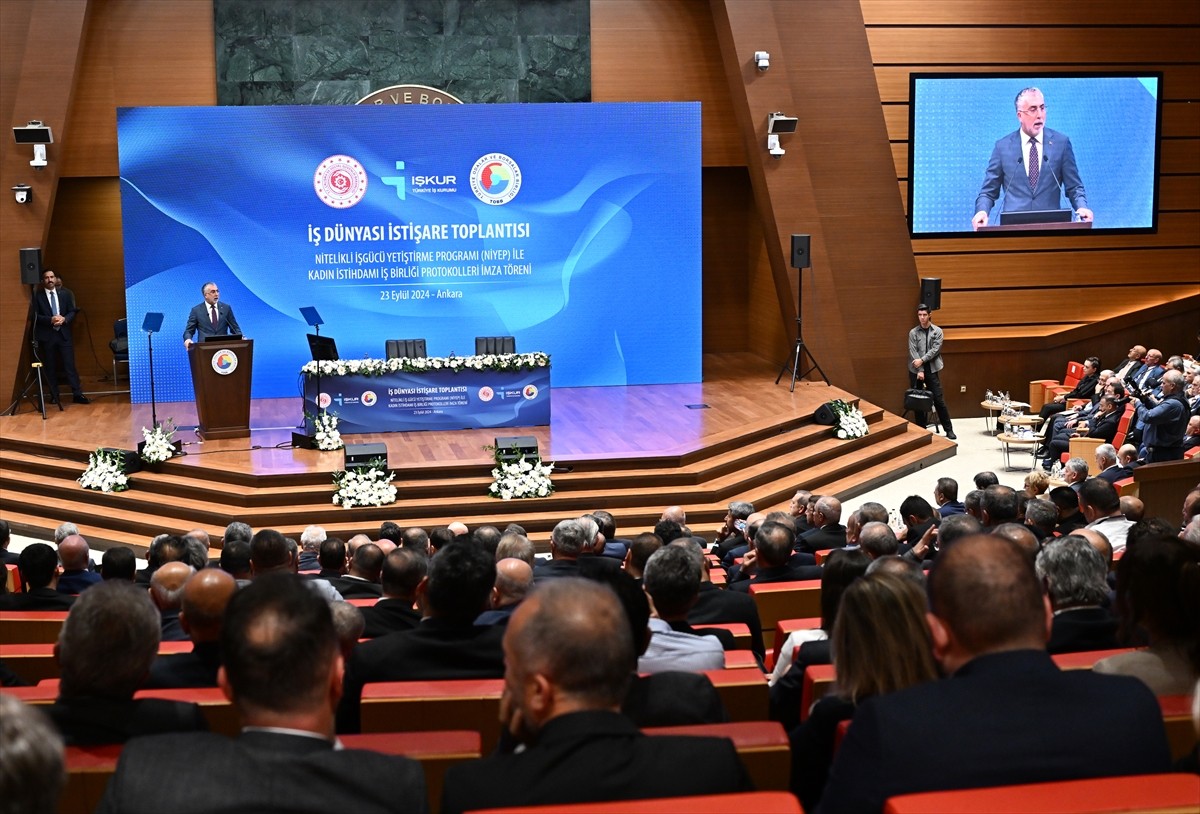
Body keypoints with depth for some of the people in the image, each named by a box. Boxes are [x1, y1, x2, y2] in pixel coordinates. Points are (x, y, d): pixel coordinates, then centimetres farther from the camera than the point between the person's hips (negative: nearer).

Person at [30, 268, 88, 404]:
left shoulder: (65, 294, 10)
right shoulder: (38, 296, 1)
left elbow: (72, 312, 8)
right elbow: (36, 316, -5)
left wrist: (64, 319, -12)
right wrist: (51, 320, -19)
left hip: (64, 334, 1)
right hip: (47, 336, -1)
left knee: (70, 365, -3)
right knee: (50, 367, 4)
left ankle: (77, 394, -4)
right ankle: (54, 396, 11)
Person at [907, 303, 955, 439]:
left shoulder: (937, 331, 1)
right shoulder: (913, 333, 1)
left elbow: (935, 350, -8)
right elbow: (913, 352, -6)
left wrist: (922, 360, -18)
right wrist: (920, 370, -15)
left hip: (932, 370, -1)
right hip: (916, 371, 1)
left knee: (939, 400, -2)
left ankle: (948, 429, 6)